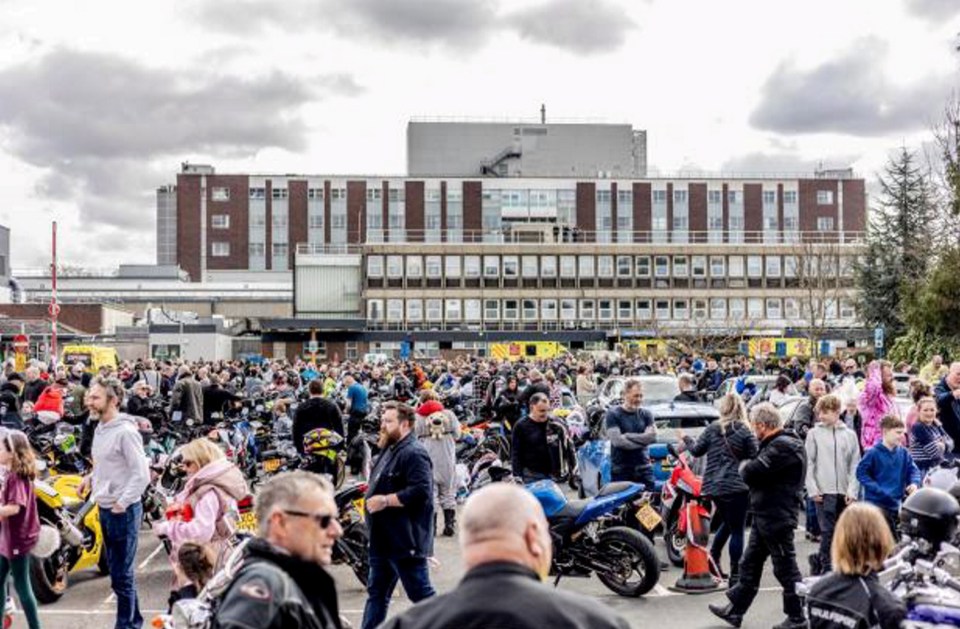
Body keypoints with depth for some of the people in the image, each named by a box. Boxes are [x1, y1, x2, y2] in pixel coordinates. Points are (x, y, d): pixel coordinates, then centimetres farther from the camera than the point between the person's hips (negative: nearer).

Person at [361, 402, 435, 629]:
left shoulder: (413, 453, -17)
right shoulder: (390, 450, 16)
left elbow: (421, 491, -28)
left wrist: (385, 501, -23)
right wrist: (372, 493, 11)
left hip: (405, 541, -11)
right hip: (383, 540, 11)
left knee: (421, 593, -3)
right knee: (377, 593, 16)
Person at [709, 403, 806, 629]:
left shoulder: (783, 446, -22)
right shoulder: (776, 443, 13)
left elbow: (752, 473, -26)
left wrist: (744, 467, -6)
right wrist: (749, 468, -3)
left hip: (777, 517, -11)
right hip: (765, 515, 11)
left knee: (785, 568, 1)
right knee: (750, 564, 16)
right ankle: (735, 610, 25)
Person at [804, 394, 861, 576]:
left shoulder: (850, 435, 7)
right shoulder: (814, 433, 2)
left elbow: (855, 465, 6)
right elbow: (809, 463, 1)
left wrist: (852, 490, -3)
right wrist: (812, 489, -7)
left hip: (844, 492, 3)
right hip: (824, 491, -3)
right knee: (828, 530, -6)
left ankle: (819, 559, 23)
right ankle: (827, 567, 0)